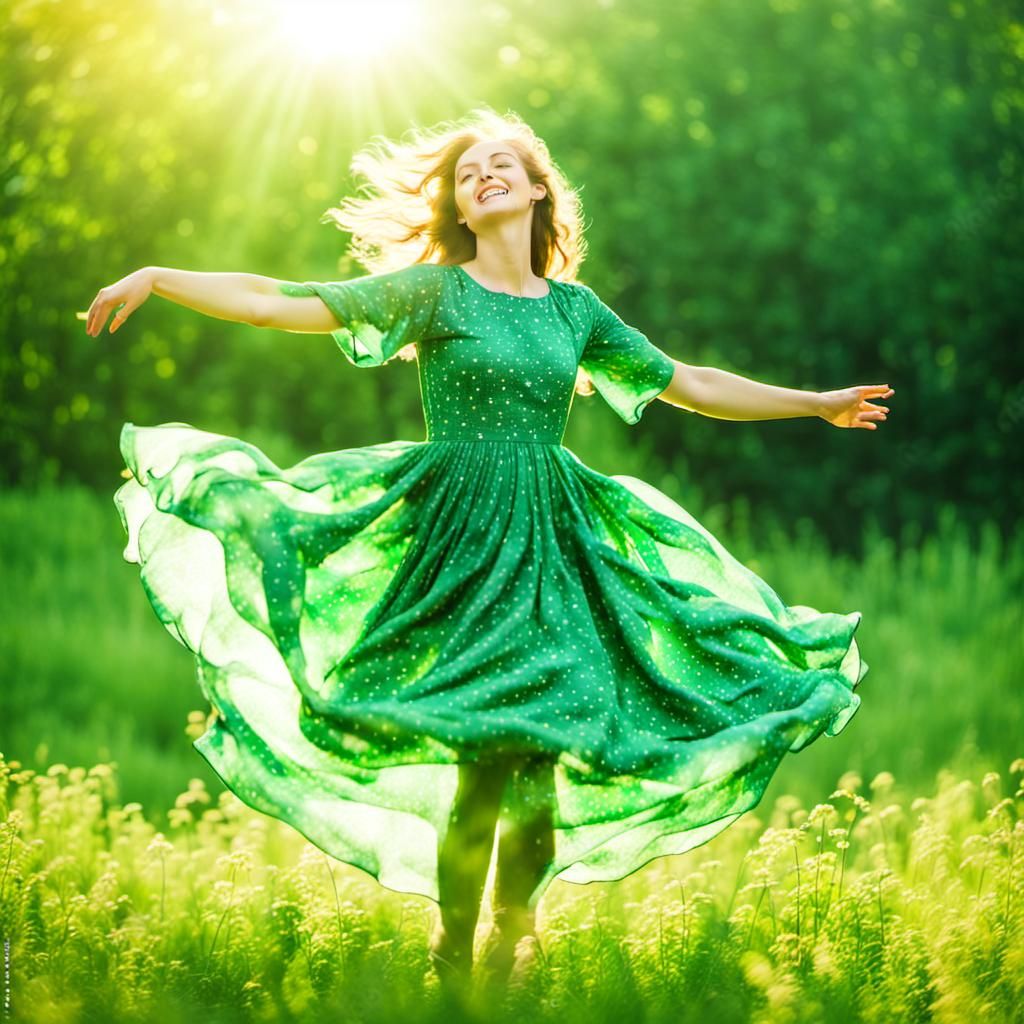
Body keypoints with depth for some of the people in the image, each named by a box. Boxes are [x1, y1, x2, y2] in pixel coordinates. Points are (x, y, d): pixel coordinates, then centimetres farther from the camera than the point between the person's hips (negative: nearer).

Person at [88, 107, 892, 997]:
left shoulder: (574, 308, 14)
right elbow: (289, 304, -5)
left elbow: (690, 386, 23)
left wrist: (817, 403, 26)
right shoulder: (436, 289, 3)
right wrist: (156, 278, -14)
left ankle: (511, 941, 13)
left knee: (544, 756, -5)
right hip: (461, 535, -4)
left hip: (553, 540, 4)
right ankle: (452, 961, 1)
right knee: (487, 756, -13)